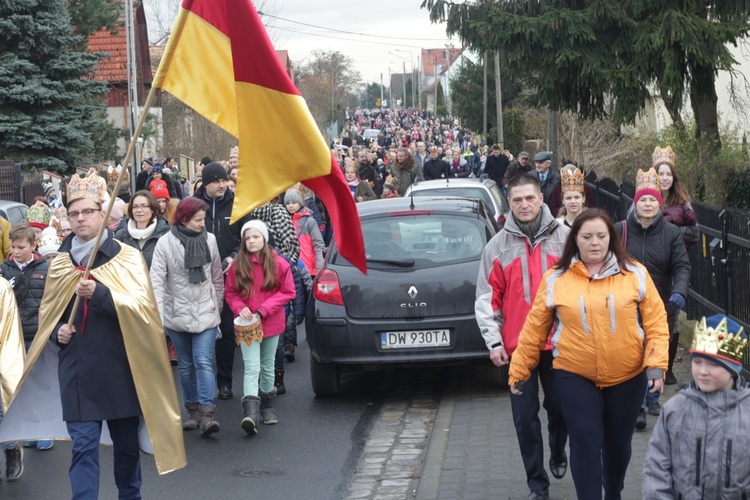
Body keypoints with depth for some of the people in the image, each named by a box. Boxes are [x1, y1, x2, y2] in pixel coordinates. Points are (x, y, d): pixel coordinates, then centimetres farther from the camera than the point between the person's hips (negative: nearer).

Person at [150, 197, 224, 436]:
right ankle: (192, 410, 23)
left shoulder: (209, 240, -2)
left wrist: (218, 306, 13)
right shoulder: (166, 243, -9)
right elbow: (157, 280, -12)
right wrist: (157, 316, -19)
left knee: (204, 362, -10)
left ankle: (207, 414, -14)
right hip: (177, 315, 0)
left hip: (206, 313, 0)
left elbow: (217, 277, 9)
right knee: (186, 364, 12)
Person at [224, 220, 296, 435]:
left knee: (267, 366, 15)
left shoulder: (278, 264, -4)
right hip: (247, 324, -1)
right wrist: (240, 308, -15)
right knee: (252, 368, -13)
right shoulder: (237, 265, -1)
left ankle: (266, 404, 32)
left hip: (271, 323, 1)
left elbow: (288, 292, -3)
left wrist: (263, 310, -12)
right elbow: (230, 293, 6)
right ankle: (250, 412, -24)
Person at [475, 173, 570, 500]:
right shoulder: (498, 245, 2)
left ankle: (558, 453, 41)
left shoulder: (564, 237, 1)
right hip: (518, 345, 0)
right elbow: (488, 298, 2)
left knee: (559, 406, 11)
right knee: (525, 416, 3)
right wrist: (493, 341, -5)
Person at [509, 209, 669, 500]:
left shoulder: (635, 274, -3)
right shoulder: (555, 279, -4)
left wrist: (656, 364, -11)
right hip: (574, 376, -1)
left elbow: (656, 322, -1)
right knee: (586, 442, -9)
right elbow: (534, 329, 1)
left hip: (627, 376, 1)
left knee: (618, 442, 15)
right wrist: (519, 373, 4)